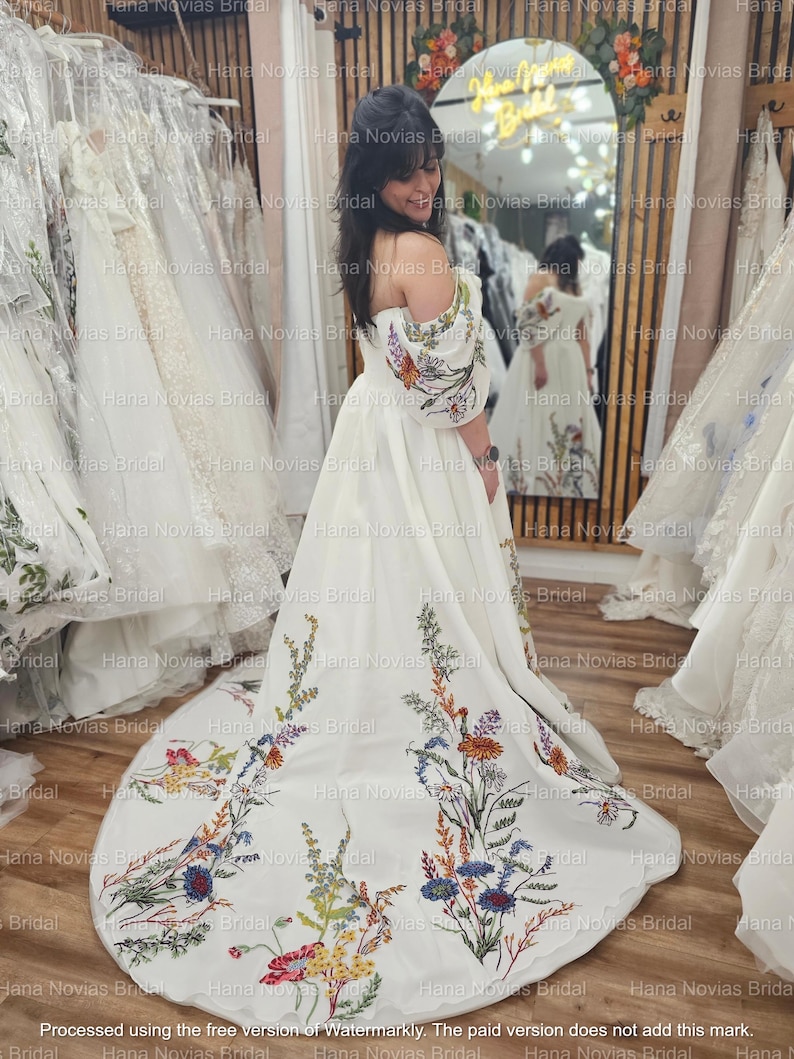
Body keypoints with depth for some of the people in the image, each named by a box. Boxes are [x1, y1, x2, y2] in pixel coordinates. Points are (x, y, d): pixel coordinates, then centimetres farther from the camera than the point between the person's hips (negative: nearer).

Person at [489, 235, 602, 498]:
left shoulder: (574, 285, 18)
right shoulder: (541, 278, -4)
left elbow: (581, 331, 15)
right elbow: (528, 324, -14)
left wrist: (588, 368, 10)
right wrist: (539, 364, -21)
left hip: (570, 363, 7)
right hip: (544, 359, -7)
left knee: (571, 424, 7)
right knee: (538, 422, -3)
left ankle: (569, 485, 15)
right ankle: (532, 483, 5)